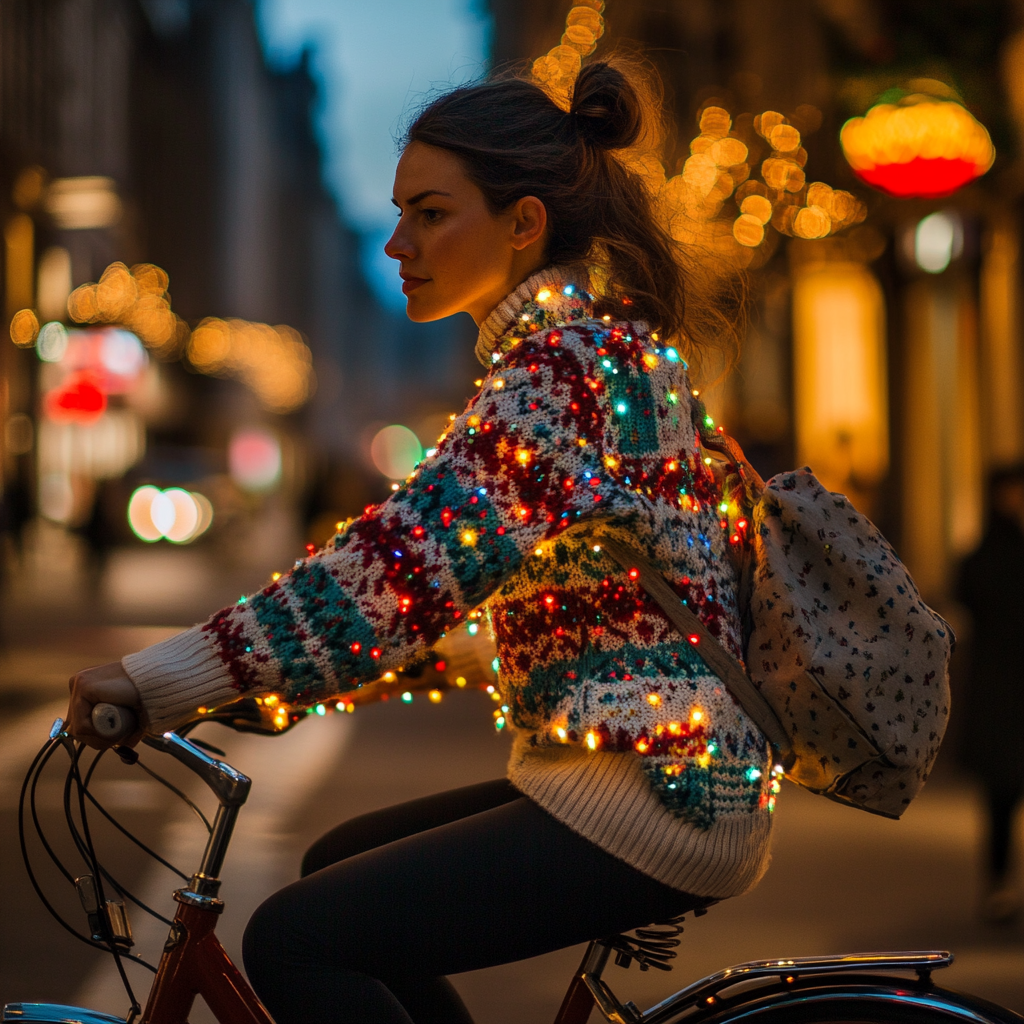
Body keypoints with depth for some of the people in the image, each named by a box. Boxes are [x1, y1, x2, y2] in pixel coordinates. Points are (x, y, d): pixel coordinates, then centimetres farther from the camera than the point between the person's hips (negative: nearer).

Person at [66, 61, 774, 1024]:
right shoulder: (618, 340, 15)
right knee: (340, 867, 21)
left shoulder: (566, 359, -16)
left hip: (647, 802, -10)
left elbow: (406, 561, -26)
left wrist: (158, 680, -25)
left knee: (295, 942, -14)